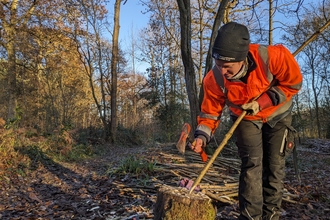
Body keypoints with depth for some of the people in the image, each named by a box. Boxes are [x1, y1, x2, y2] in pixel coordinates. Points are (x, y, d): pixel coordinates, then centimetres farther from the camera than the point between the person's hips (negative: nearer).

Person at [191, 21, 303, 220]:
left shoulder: (273, 56, -37)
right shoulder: (214, 80, -30)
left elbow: (294, 83, -18)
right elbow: (210, 113, -16)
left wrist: (263, 101, -28)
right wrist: (202, 136, -32)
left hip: (278, 114, 0)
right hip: (246, 118, 0)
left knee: (275, 164, 3)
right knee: (252, 164, -11)